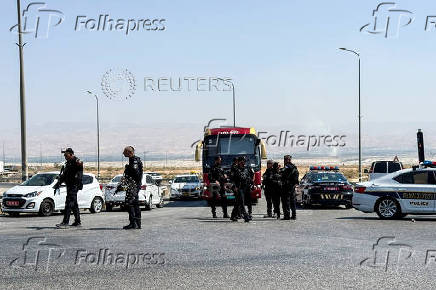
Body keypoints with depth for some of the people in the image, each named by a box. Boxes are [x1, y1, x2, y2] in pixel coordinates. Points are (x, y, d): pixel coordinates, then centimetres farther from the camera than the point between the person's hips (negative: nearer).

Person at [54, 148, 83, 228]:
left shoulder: (76, 162, -9)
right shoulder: (67, 164, 19)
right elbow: (62, 176, 24)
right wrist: (57, 186, 23)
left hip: (74, 186, -10)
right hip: (69, 186, 10)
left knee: (69, 203, -13)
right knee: (74, 204, 13)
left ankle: (65, 222, -16)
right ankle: (78, 222, 19)